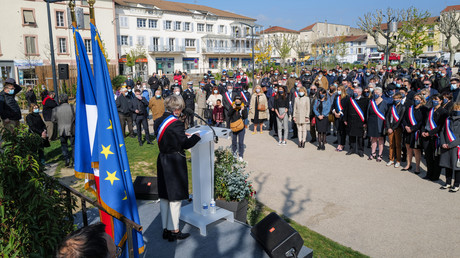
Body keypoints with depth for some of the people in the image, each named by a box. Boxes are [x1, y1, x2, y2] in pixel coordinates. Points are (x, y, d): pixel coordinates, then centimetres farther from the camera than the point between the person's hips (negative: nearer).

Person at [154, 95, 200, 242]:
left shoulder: (158, 122, 5)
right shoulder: (176, 124, -19)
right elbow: (186, 144, -14)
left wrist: (182, 134, 16)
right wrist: (196, 136, 2)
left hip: (162, 161, 8)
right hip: (175, 163, -8)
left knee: (164, 197, 15)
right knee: (175, 198, 4)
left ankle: (165, 229, 26)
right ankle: (174, 231, 14)